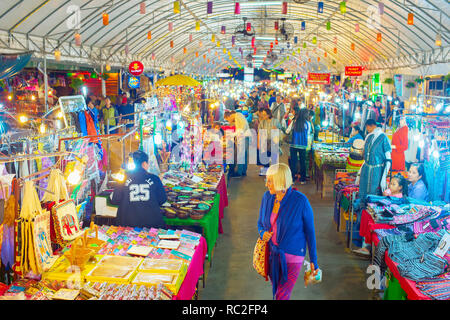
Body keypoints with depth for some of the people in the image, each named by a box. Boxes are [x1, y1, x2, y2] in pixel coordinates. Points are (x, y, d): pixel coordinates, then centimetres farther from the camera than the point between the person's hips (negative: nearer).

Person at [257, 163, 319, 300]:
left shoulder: (300, 201, -20)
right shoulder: (267, 197, -5)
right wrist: (263, 233, -13)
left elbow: (310, 231, -9)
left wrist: (313, 260, -4)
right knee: (276, 291, 20)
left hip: (292, 257, -5)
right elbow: (260, 223, 10)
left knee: (282, 296, -2)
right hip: (272, 253, 5)